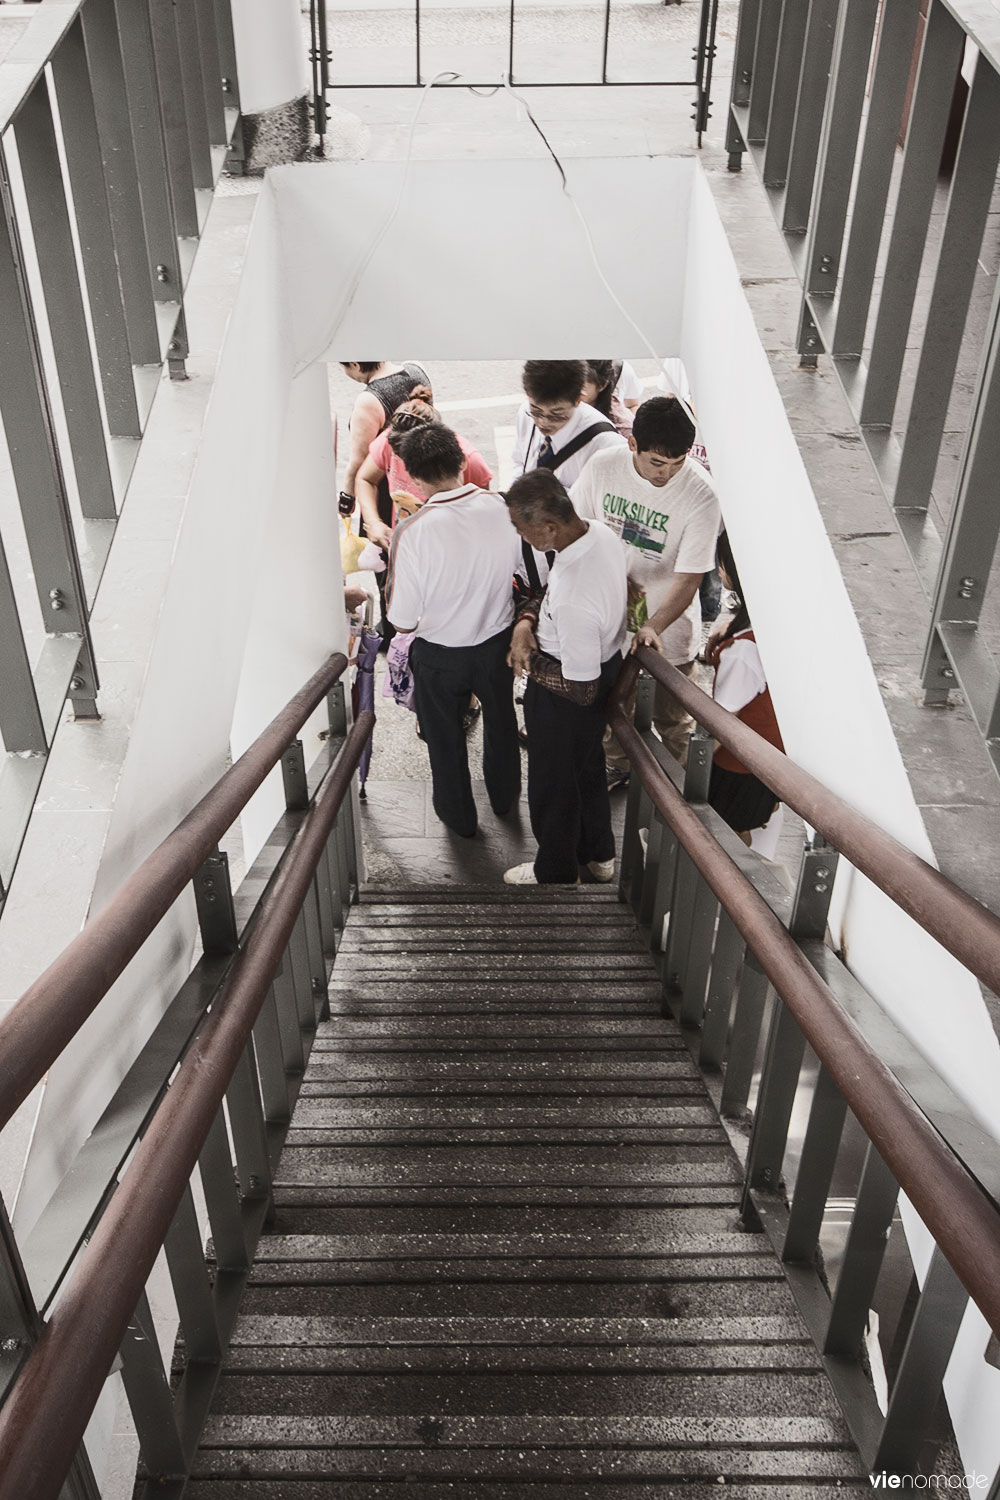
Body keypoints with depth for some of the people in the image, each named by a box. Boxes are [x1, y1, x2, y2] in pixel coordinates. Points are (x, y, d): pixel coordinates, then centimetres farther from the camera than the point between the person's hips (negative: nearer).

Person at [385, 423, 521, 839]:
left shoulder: (411, 532, -30)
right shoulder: (502, 509, -20)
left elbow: (403, 621, -22)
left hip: (440, 654, -3)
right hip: (497, 642, 3)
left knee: (445, 736, 23)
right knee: (500, 719, 30)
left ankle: (458, 815, 45)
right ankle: (504, 797, 53)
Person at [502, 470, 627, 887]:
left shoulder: (573, 601, -43)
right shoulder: (600, 532, -15)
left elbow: (580, 688, -31)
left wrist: (530, 662, -17)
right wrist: (527, 620, -13)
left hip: (565, 699, -9)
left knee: (553, 783, 18)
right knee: (589, 764, 30)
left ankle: (556, 873, 45)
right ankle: (598, 853, 54)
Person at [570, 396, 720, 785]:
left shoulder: (700, 494, -25)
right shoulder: (603, 467, -16)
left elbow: (688, 578, -26)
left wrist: (653, 626, -40)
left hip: (669, 625, -3)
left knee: (671, 719, 16)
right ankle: (616, 767, 51)